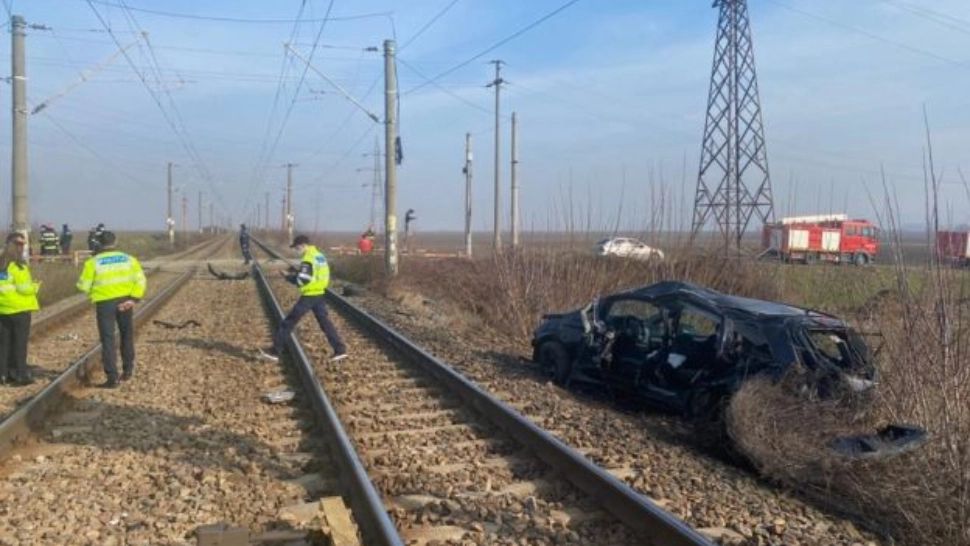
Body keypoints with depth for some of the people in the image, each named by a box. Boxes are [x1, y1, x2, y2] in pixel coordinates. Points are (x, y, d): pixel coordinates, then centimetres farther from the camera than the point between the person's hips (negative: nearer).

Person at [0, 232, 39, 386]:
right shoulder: (18, 267, -14)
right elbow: (24, 288, -16)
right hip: (20, 309, -7)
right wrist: (35, 287, 2)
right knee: (20, 343, 1)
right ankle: (20, 375, 3)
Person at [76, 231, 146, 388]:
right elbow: (140, 280, -6)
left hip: (104, 303, -2)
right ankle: (128, 370, 27)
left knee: (108, 340, 2)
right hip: (124, 302, 3)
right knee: (127, 335, 20)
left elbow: (84, 285, -5)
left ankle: (112, 377, 0)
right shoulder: (128, 259, 4)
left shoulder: (93, 262, -3)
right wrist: (134, 299, -9)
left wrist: (92, 294, 15)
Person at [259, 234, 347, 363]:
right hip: (319, 294, 9)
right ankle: (340, 350, 8)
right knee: (325, 322, 12)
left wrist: (288, 276, -5)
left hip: (309, 296, -9)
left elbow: (302, 280, -20)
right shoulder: (320, 256, 13)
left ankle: (275, 351, 3)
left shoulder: (308, 259, -16)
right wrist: (297, 272, 12)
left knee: (289, 322, -1)